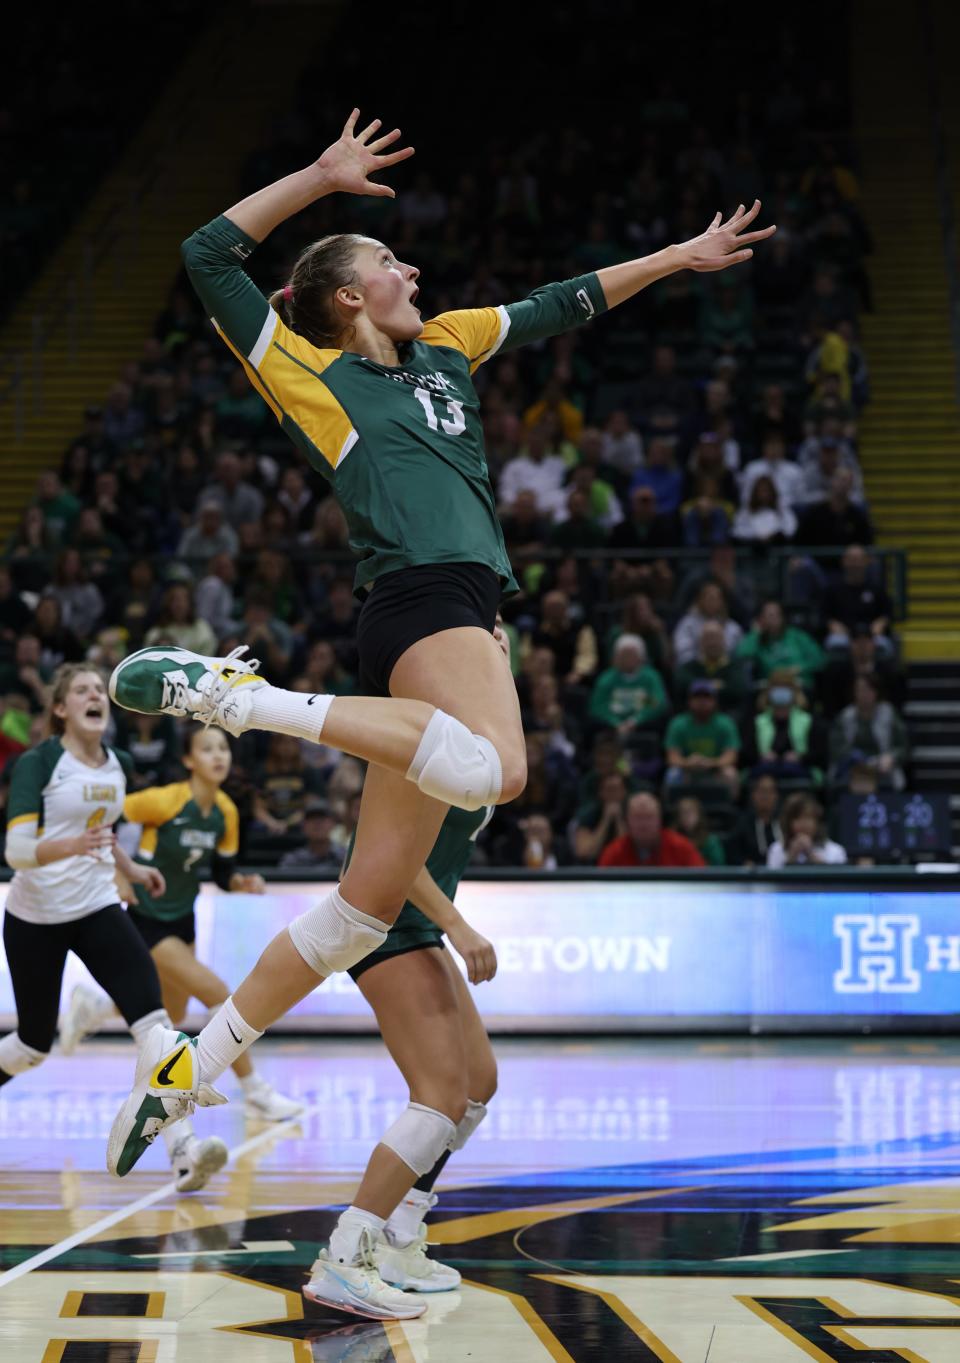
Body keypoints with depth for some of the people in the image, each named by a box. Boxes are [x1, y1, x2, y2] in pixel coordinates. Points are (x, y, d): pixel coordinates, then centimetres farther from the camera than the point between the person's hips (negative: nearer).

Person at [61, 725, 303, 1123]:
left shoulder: (226, 813, -2)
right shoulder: (165, 800, -22)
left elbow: (222, 873, 7)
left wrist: (244, 882, -14)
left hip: (182, 920, 8)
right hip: (148, 921, -8)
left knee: (171, 1017, 16)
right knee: (221, 997, -14)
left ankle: (91, 1007, 38)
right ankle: (255, 1093, -1)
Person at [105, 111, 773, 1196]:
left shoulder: (443, 348, 27)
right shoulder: (309, 373, 9)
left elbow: (561, 306, 35)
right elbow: (209, 258, 3)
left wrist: (682, 256, 37)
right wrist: (320, 178, 5)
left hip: (457, 611, 7)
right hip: (422, 601, -7)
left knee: (365, 905, 3)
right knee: (492, 772, -38)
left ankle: (189, 1066, 5)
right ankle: (246, 697, -28)